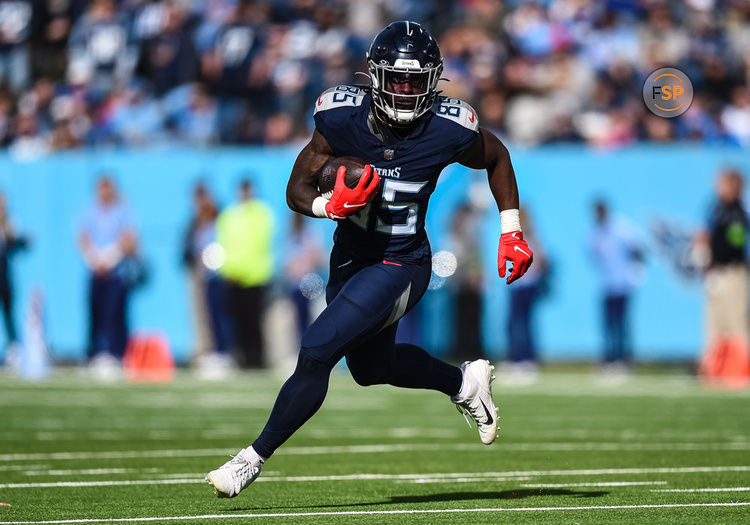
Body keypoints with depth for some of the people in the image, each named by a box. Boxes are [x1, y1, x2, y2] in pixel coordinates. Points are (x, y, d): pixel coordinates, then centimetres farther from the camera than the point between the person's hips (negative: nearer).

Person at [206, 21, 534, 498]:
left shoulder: (448, 131, -20)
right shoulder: (342, 118, -16)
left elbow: (496, 157, 3)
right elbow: (298, 190, -8)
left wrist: (512, 232, 2)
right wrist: (332, 206, -30)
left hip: (400, 267, -5)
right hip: (351, 257, 5)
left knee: (317, 351, -17)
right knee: (371, 366, 24)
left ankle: (255, 458, -2)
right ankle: (464, 382, 49)